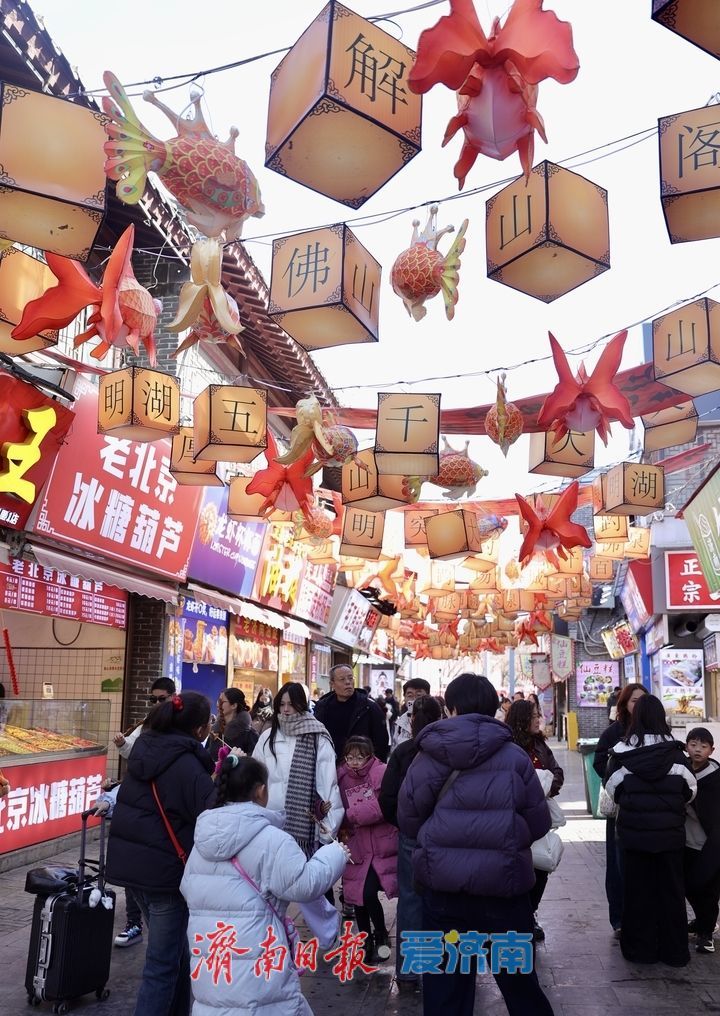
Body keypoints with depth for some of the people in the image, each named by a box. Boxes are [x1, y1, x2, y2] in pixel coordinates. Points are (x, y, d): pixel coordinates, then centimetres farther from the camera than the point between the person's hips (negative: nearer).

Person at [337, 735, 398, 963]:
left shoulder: (381, 772, -11)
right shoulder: (341, 777, 2)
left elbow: (382, 807, -20)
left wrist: (349, 817, -16)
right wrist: (340, 828, -16)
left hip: (381, 846, -4)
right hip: (356, 847, 4)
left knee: (369, 893, -11)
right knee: (358, 896, 7)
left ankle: (381, 936, 17)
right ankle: (367, 941, 30)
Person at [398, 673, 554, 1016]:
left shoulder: (427, 757, -6)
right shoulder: (515, 756, -6)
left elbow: (408, 822, -1)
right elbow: (539, 824, 2)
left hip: (443, 886, 0)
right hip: (504, 885, 0)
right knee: (520, 983, 18)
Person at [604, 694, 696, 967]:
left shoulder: (621, 752, -9)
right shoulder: (675, 752, -8)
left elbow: (613, 790, -4)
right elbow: (689, 790, -2)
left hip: (634, 829, 0)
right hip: (669, 830, 0)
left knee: (638, 888, 10)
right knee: (671, 888, 11)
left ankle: (640, 948, 16)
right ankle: (673, 950, 17)